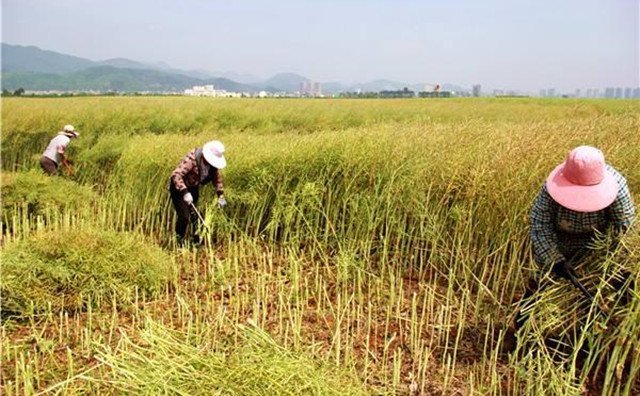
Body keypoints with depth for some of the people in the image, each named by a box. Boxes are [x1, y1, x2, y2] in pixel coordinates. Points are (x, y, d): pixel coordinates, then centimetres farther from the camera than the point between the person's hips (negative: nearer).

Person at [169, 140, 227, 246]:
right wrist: (185, 192, -47)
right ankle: (179, 242, 7)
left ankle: (196, 241, 24)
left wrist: (221, 195, -5)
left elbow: (217, 178, 4)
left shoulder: (212, 162, -10)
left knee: (194, 215, 11)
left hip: (193, 188, 6)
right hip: (179, 188, -6)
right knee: (184, 216, -13)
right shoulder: (192, 159, -32)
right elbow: (176, 175, -37)